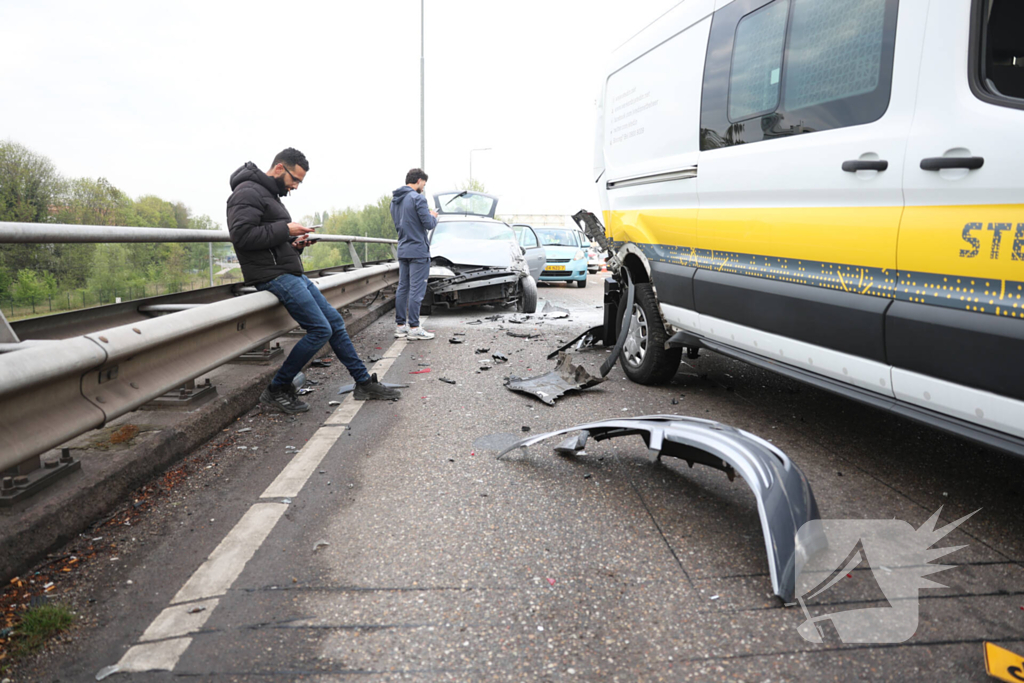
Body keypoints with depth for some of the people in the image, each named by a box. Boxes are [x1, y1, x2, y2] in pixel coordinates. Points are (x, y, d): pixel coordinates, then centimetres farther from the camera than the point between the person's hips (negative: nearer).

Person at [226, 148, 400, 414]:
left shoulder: (270, 195, 21)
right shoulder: (248, 192, -9)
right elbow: (242, 235, -23)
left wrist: (294, 245, 6)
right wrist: (285, 229, -16)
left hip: (291, 273, 10)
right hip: (273, 276, -10)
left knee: (335, 321, 8)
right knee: (320, 330, -15)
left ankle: (364, 382, 16)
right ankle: (277, 390, -1)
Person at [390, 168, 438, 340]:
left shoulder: (395, 200, 14)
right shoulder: (418, 198, -13)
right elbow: (428, 224, -16)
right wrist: (433, 216, 6)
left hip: (402, 251, 8)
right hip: (418, 251, -8)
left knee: (402, 288, 11)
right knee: (416, 289, -5)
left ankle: (400, 325, 15)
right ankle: (413, 328, -4)